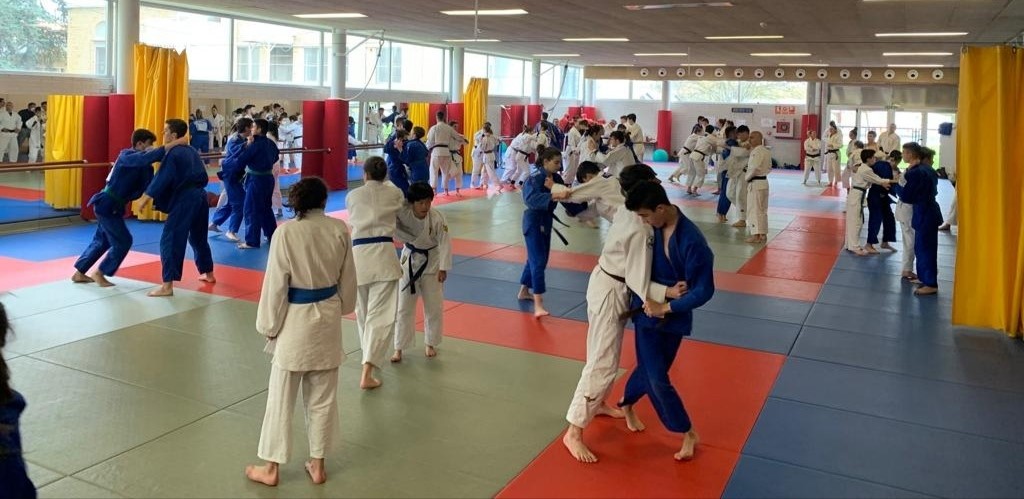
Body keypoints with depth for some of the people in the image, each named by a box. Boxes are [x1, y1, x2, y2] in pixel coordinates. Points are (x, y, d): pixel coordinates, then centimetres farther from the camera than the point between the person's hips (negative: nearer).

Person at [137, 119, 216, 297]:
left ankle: (167, 286, -11)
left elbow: (162, 179, -15)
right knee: (198, 237, 25)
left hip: (184, 200, -9)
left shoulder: (172, 154, -10)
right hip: (200, 197, 9)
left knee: (170, 240, -7)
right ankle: (208, 274, 37)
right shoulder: (191, 151, 16)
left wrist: (147, 197, -10)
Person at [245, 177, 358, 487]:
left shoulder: (286, 232, -15)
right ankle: (317, 465, 26)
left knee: (281, 398, 10)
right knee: (323, 397, 14)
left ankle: (271, 468, 22)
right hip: (328, 318, 4)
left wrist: (269, 326, -1)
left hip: (296, 320, -4)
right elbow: (348, 278, 5)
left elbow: (276, 284, -12)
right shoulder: (340, 229, -4)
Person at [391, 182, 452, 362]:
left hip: (432, 262, -1)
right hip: (410, 261, 1)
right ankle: (399, 348, 16)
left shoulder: (437, 217, -21)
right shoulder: (403, 215, -19)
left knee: (434, 306, 8)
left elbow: (445, 243, -15)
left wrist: (443, 268, -15)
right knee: (404, 307, 5)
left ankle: (430, 343, 29)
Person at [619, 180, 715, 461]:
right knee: (657, 378, 2)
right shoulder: (650, 228, -11)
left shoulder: (692, 242, -24)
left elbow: (704, 291, -19)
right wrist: (645, 297, -6)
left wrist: (665, 307, -17)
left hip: (674, 314, -2)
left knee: (650, 369, 11)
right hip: (648, 309, 2)